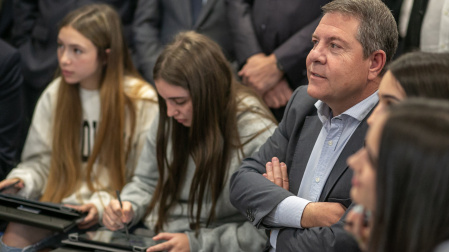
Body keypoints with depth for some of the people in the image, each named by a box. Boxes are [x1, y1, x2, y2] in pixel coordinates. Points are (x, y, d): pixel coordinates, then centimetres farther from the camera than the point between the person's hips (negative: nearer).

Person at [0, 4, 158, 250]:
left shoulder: (141, 101, -5)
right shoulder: (54, 95, 9)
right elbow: (40, 160, 14)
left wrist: (104, 203, -19)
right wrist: (21, 181, -8)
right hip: (58, 206, 3)